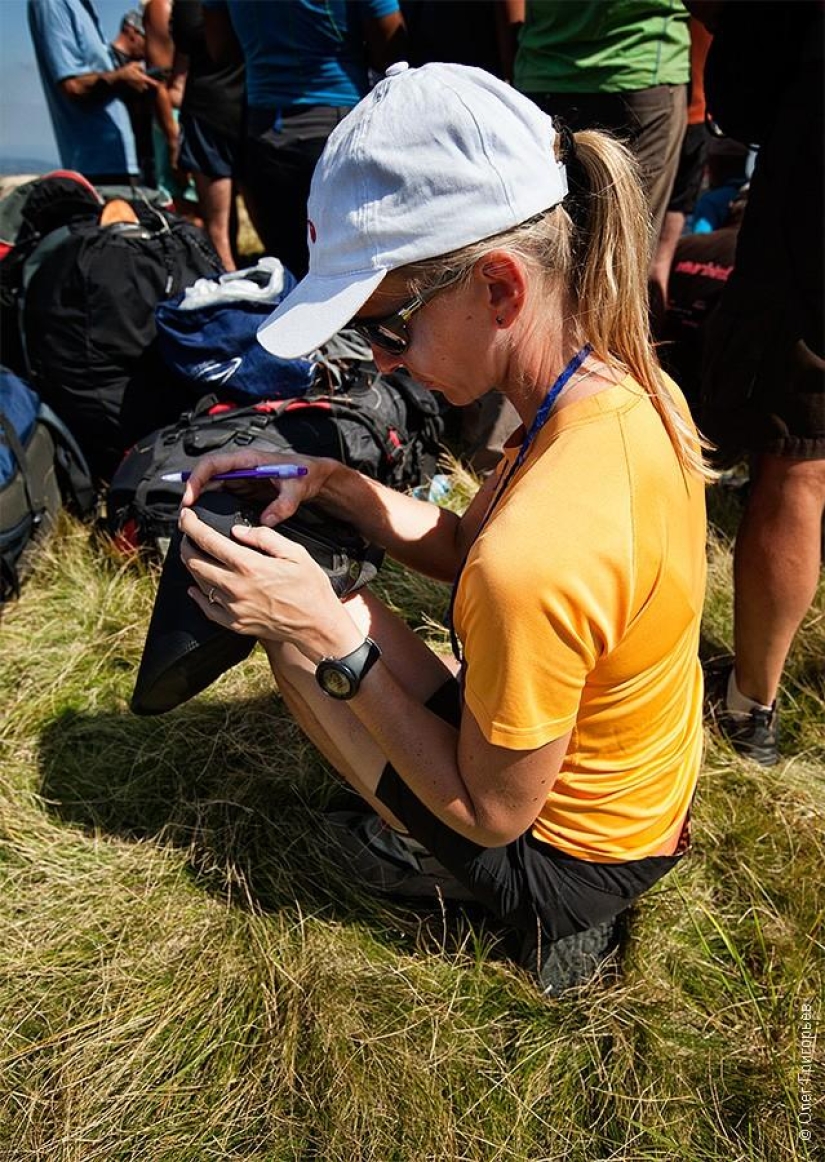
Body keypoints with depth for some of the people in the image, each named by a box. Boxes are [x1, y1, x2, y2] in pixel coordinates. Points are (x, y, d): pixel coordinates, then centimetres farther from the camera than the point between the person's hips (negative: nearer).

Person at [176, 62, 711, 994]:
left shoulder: (533, 558, -41)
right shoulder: (630, 385, -13)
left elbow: (493, 812, -23)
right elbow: (465, 546, 1)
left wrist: (326, 635, -26)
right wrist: (327, 482, -11)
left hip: (567, 860, -7)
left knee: (298, 623, -7)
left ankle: (435, 866, 9)